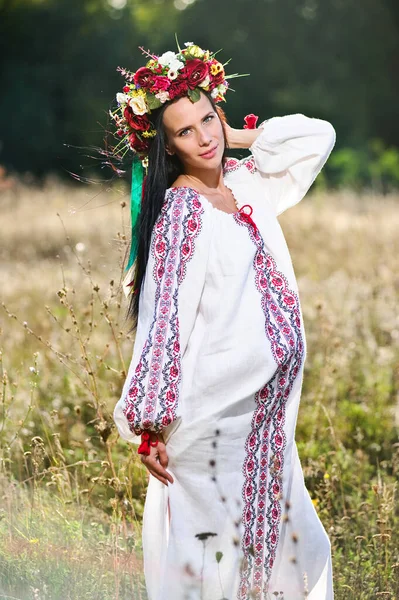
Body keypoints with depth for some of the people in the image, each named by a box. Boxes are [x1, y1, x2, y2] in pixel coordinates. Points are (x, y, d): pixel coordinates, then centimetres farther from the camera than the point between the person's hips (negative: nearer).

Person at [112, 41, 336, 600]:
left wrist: (237, 136, 7)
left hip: (268, 411, 8)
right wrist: (149, 428, -18)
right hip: (215, 412, -8)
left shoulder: (245, 186, 7)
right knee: (213, 544, 0)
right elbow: (164, 323, -17)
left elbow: (318, 135, 17)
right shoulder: (180, 212, -14)